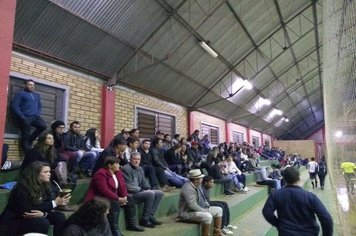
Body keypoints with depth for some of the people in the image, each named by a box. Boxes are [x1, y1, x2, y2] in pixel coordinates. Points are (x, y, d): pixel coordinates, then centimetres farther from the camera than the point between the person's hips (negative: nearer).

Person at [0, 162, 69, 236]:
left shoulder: (45, 185, -3)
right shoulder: (23, 187, -23)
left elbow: (47, 205, -6)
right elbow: (26, 211, -27)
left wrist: (43, 214, -32)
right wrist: (55, 203, -29)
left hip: (35, 216, 7)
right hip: (14, 221, -7)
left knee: (60, 216, -13)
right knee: (43, 222, -31)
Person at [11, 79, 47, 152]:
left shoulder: (37, 95, 24)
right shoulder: (20, 93, 6)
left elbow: (40, 106, 27)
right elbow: (15, 106, -4)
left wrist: (38, 114, 6)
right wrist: (21, 116, -12)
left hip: (35, 117, 5)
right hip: (25, 118, -5)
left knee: (43, 126, -20)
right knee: (25, 136, -4)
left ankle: (30, 139, 2)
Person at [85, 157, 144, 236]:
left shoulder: (118, 172, 6)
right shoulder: (101, 174, -21)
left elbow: (122, 186, 3)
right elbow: (103, 190, -30)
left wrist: (125, 196, -16)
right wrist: (118, 199, -29)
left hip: (112, 197, 9)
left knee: (130, 200, -4)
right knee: (114, 204, -34)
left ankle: (131, 224, 6)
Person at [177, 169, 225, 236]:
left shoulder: (198, 185, 5)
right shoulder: (188, 188, -26)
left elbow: (203, 198, 17)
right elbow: (192, 206, -30)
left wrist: (207, 207, 1)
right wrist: (205, 211, -19)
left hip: (200, 209, 10)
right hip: (188, 212, -10)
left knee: (219, 210, 8)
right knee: (207, 216, -34)